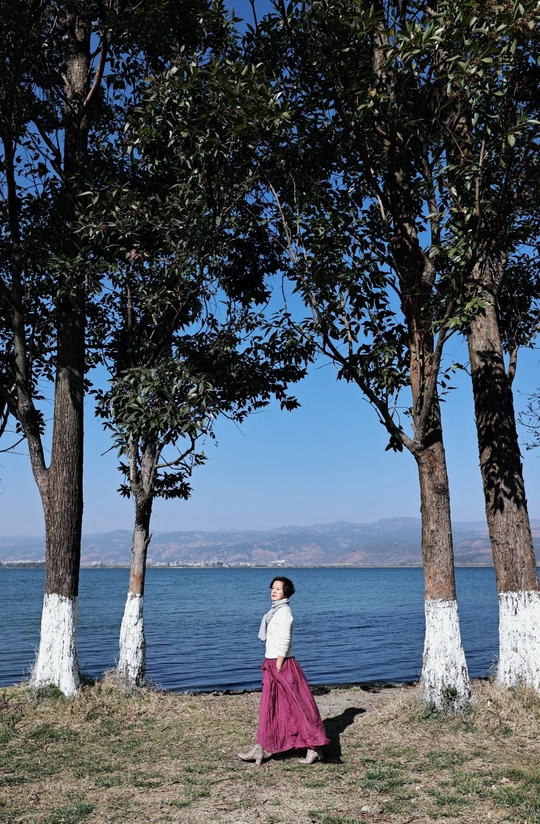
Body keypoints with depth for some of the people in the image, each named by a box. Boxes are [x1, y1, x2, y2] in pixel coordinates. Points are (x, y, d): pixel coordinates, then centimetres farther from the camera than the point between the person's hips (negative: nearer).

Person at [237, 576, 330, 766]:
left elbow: (284, 642, -20)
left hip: (282, 665, -10)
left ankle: (314, 747, 7)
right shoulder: (276, 610, 13)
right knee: (269, 708, 11)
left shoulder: (284, 611, -15)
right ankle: (258, 750, 16)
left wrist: (278, 668, -20)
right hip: (272, 663, 10)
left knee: (295, 706, -2)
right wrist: (271, 667, 18)